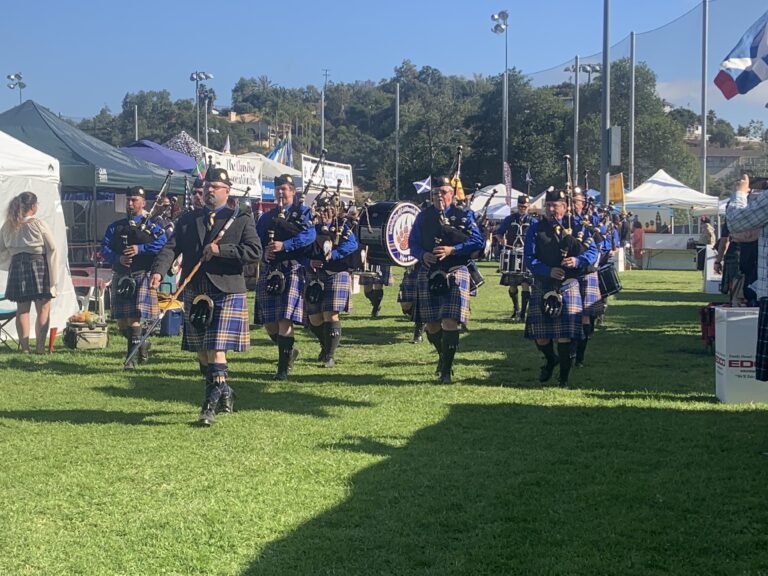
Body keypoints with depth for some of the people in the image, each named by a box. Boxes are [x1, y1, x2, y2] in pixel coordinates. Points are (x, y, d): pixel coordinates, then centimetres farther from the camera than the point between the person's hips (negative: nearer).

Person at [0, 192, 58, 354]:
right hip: (39, 266, -4)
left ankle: (24, 347, 11)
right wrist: (53, 278, -7)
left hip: (17, 267, 4)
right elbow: (52, 250, -10)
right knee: (43, 309, 4)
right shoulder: (39, 225, -9)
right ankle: (40, 347, 2)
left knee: (22, 309, 11)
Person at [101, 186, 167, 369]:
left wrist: (140, 249, -20)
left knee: (134, 318, -13)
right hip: (120, 277, 4)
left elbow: (163, 244, -13)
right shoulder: (115, 227, 15)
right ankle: (142, 344, 30)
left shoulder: (152, 226, 4)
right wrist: (117, 258, -13)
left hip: (141, 276, -4)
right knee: (121, 321, 5)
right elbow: (104, 249, 6)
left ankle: (132, 358, -6)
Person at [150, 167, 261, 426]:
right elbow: (171, 248, 1)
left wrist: (220, 249, -17)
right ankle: (224, 395, 29)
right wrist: (158, 271, -18)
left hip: (226, 292, -5)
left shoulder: (241, 219, 2)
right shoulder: (188, 219, 13)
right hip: (195, 294, 5)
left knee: (216, 348, -13)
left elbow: (255, 252, -9)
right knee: (201, 351, 12)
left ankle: (212, 404, -11)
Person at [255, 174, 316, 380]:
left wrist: (284, 245, -23)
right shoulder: (267, 217, 19)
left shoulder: (303, 212, 5)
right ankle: (289, 350, 30)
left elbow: (310, 235, -12)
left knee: (285, 320, -12)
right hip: (269, 271, 5)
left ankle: (283, 367, -7)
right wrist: (264, 252, -10)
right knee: (268, 322, 5)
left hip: (292, 270, -5)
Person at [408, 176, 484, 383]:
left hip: (455, 273, -3)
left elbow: (478, 241, -6)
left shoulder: (464, 215, 1)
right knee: (432, 325, 8)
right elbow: (412, 242, 11)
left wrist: (452, 250, -18)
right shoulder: (423, 217, 9)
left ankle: (446, 370, -4)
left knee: (450, 322, -13)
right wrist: (423, 255, -11)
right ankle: (443, 355, 38)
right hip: (429, 275, 3)